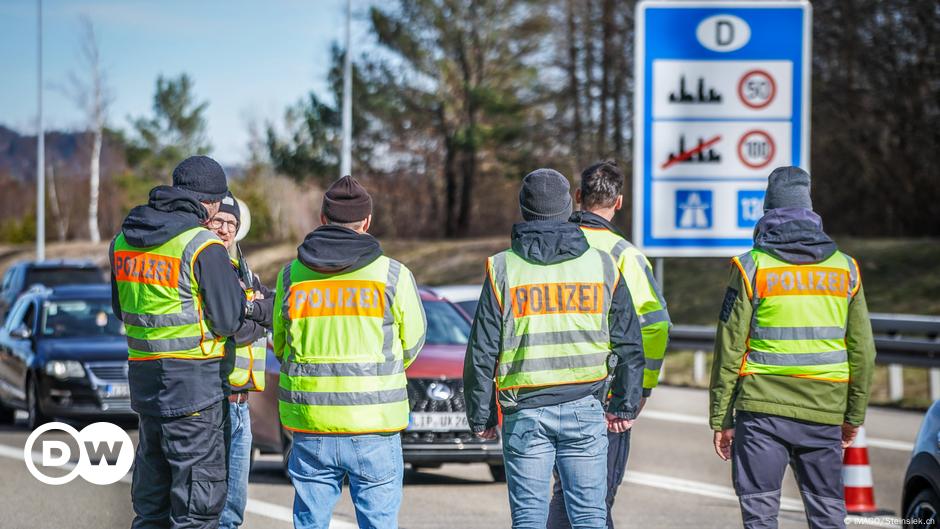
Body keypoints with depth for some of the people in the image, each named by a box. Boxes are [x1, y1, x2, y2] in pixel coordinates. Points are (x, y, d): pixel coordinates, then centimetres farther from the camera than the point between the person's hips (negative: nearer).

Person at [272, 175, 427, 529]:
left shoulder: (292, 276, 2)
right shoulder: (393, 275, -4)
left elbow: (281, 346, 12)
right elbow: (411, 344, 7)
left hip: (310, 427, 2)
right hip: (374, 428, -2)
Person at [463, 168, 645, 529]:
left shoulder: (503, 268, -1)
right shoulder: (601, 265, 4)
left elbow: (482, 351, -1)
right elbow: (628, 343, 7)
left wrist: (480, 417, 7)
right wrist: (626, 405, 15)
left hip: (525, 412, -1)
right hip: (585, 410, 1)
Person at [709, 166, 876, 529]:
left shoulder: (752, 267, -3)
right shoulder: (845, 268, 7)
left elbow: (730, 349, -4)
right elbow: (863, 350, 9)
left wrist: (721, 418, 2)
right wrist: (854, 414, 18)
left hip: (763, 409, -3)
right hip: (824, 413, 3)